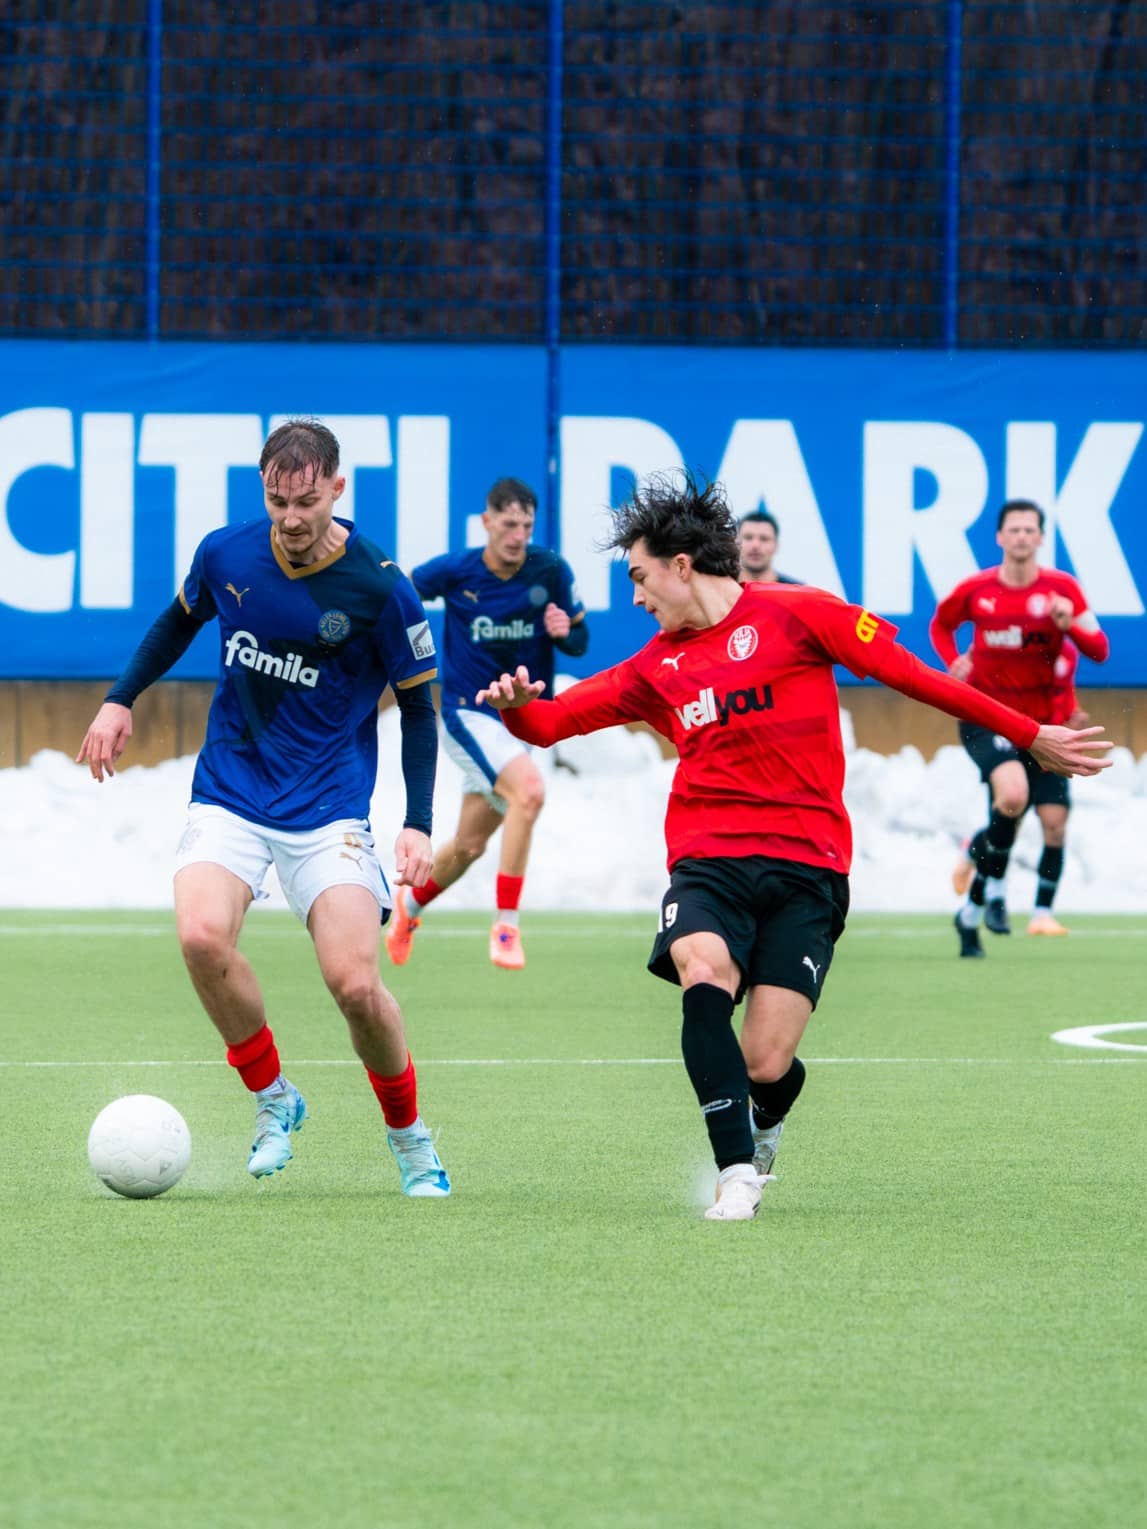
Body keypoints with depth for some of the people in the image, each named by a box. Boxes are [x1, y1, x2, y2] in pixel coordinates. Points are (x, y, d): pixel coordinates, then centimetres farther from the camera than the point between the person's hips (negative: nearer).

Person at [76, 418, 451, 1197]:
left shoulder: (379, 588, -12)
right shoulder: (225, 554, -4)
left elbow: (418, 706, -2)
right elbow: (182, 620, 20)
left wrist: (418, 825, -8)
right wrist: (121, 699, 15)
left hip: (328, 809, -2)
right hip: (229, 795, 2)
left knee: (355, 983, -14)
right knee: (202, 934, -25)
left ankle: (411, 1137, 14)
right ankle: (273, 1098, -2)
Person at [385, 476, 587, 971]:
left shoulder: (551, 571, -6)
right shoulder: (453, 571, -11)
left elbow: (580, 640, 2)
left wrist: (564, 632, -19)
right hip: (468, 713, -4)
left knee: (469, 846, 13)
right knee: (529, 790, -31)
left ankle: (411, 904, 45)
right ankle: (506, 924, -24)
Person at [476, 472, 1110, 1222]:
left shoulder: (793, 615, 4)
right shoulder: (656, 666, 17)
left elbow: (910, 674, 4)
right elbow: (554, 721, 15)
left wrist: (1031, 736, 5)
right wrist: (519, 705, -10)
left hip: (806, 865, -3)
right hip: (707, 863, 3)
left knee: (764, 1068, -11)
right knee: (705, 974, -31)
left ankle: (760, 1130, 27)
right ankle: (737, 1173, -26)